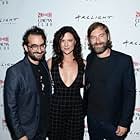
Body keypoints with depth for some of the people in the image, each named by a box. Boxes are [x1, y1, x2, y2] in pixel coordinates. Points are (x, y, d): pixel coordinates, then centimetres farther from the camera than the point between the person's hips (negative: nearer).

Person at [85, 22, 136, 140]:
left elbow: (130, 94, -13)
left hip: (114, 122, -3)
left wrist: (125, 122, -12)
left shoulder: (124, 60, -15)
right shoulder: (90, 59, -3)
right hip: (92, 120, 4)